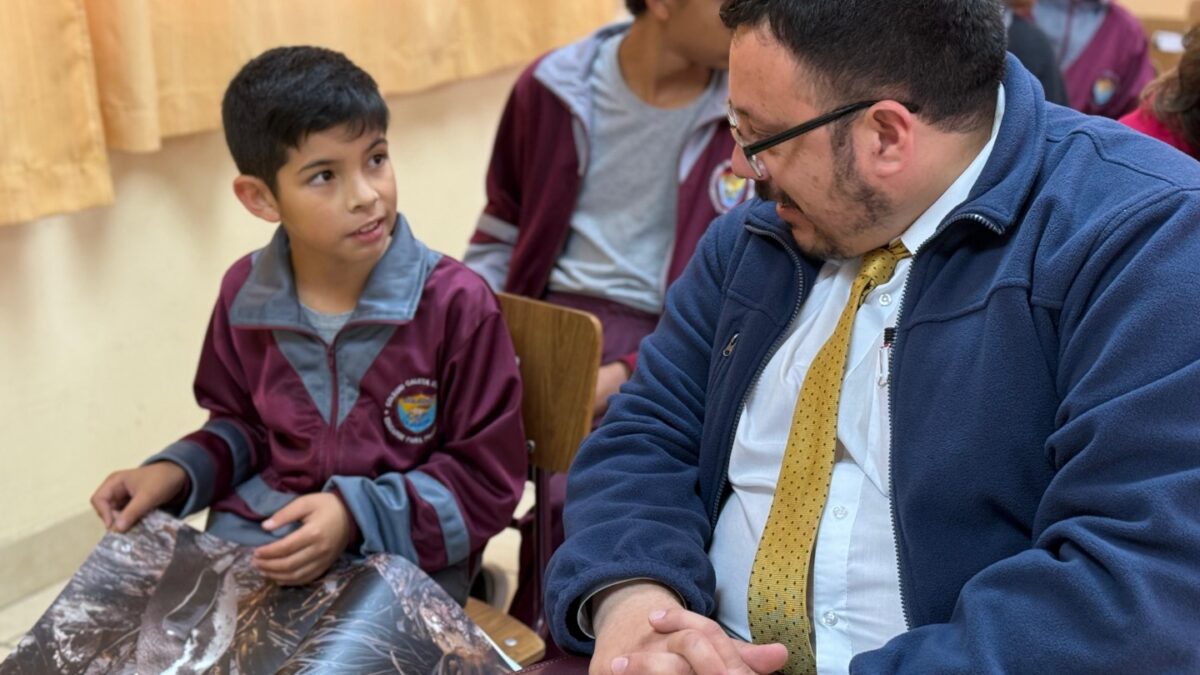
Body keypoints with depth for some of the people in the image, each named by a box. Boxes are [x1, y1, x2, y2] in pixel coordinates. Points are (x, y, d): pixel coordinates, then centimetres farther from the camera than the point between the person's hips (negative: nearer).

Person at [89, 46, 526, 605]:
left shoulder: (456, 303, -14)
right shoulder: (245, 294, 0)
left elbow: (486, 479, -10)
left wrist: (358, 515, -23)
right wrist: (178, 472, 0)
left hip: (402, 556, -4)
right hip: (255, 541, 5)